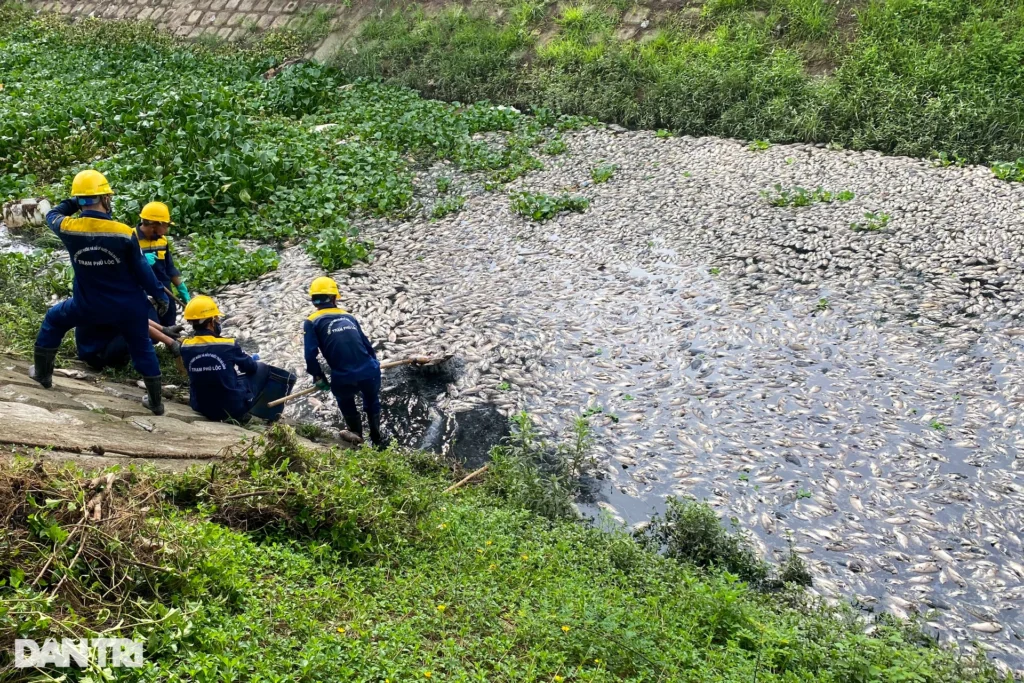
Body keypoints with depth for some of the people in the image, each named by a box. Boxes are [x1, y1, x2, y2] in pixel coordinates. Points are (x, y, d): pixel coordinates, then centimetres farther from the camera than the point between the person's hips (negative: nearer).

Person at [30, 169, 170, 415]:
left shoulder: (68, 228, -14)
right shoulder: (125, 233, -20)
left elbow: (52, 215, 13)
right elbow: (142, 270, -10)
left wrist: (74, 203, 11)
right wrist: (159, 295, 3)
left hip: (89, 305, 1)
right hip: (129, 305, -1)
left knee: (53, 320, 29)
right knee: (142, 349, 17)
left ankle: (43, 373, 41)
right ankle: (156, 402, 23)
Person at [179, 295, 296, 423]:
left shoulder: (185, 347, -7)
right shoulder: (227, 345, -17)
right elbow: (250, 367, -1)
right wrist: (253, 361, 25)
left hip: (201, 408, 5)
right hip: (234, 407, -5)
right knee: (263, 369, 16)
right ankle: (271, 415, 30)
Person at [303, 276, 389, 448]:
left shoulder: (312, 322, 4)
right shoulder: (348, 317, 17)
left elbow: (311, 354, -5)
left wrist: (318, 377, 9)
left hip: (343, 379, -3)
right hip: (369, 372, 3)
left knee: (348, 408, 31)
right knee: (372, 405, 32)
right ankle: (378, 441, 43)